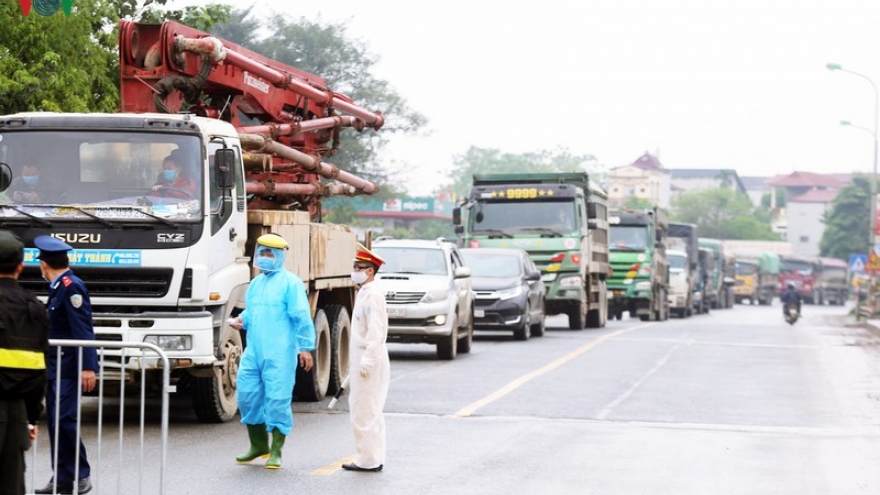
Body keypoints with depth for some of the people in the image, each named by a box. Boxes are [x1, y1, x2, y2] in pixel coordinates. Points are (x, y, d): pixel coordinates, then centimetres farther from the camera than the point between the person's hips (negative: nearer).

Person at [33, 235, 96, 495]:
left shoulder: (72, 287, -14)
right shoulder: (58, 287, 14)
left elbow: (83, 329, -20)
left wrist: (87, 367, -25)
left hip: (69, 368, -10)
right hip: (56, 366, 10)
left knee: (64, 419, -14)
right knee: (55, 421, 8)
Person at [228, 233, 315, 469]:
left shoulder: (290, 283, -4)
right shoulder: (255, 283, 19)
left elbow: (301, 317, -9)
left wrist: (306, 347, -14)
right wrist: (242, 320, 5)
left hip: (279, 354, -7)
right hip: (253, 351, 7)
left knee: (277, 400, -6)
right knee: (247, 396, 7)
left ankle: (276, 452, 3)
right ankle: (259, 445, 22)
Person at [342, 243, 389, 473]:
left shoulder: (373, 294, -15)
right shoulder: (364, 293, 17)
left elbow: (375, 331, -22)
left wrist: (366, 361, -25)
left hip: (369, 360, -11)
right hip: (362, 359, 11)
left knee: (364, 411, -7)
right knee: (371, 411, 14)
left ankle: (368, 460, -4)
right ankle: (374, 458, 19)